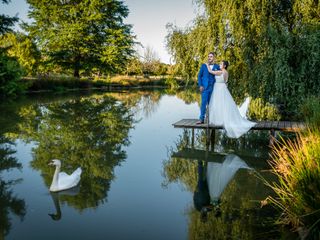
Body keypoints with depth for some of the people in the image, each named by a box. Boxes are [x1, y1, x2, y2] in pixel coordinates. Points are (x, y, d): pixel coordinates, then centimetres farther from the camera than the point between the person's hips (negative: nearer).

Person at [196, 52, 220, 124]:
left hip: (213, 88, 1)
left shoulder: (217, 66, 7)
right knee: (203, 103, -7)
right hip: (205, 87, -1)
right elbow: (199, 76, 6)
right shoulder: (203, 65, 7)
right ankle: (201, 119, -4)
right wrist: (200, 85, -5)